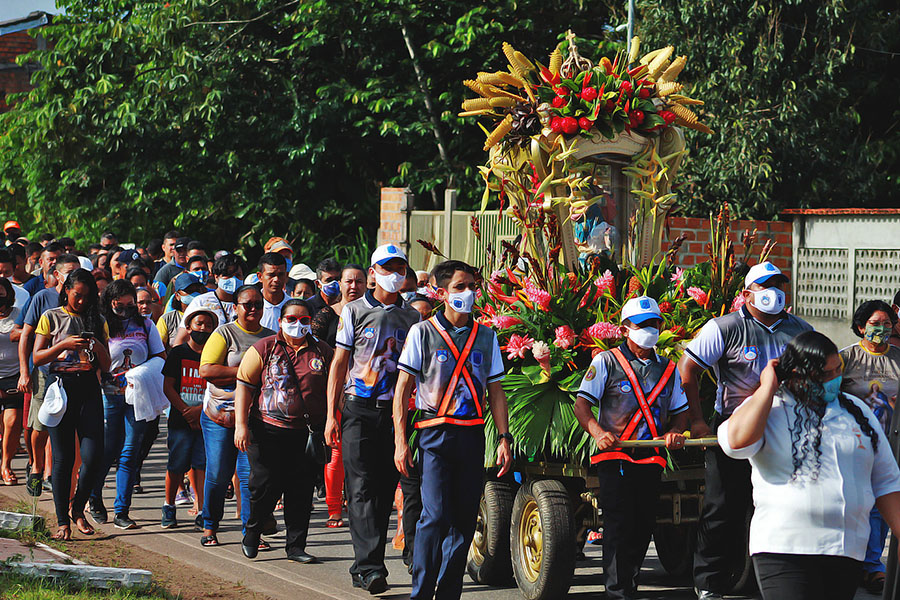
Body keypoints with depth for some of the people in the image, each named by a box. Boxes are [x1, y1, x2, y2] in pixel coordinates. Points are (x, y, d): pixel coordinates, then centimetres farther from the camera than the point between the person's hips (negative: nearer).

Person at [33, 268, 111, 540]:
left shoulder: (97, 321, 13)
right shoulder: (51, 318, 7)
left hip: (89, 390, 2)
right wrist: (64, 345, -13)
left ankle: (78, 508, 14)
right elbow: (37, 358, 1)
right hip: (61, 387, -2)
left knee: (93, 457, -9)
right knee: (62, 458, -1)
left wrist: (98, 347, -8)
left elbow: (106, 366, 13)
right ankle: (62, 521, 4)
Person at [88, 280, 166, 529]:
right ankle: (94, 499, 24)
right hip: (109, 396, -2)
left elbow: (160, 358, 13)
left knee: (130, 453, -1)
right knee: (108, 450, -1)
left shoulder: (145, 325, 10)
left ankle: (121, 512, 2)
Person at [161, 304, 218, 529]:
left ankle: (203, 513, -3)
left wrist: (200, 409, -12)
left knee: (203, 465, -6)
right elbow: (167, 387, 1)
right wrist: (187, 412, -9)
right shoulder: (177, 354, 5)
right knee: (176, 466, 1)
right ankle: (169, 507, 19)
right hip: (180, 420, 0)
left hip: (207, 420, 0)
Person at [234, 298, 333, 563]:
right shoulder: (264, 349, 3)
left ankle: (296, 546, 11)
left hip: (308, 432, 2)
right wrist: (241, 425, -8)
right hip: (268, 430, -2)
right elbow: (244, 385, 1)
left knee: (301, 490, 1)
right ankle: (252, 533, 20)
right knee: (266, 486, -4)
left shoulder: (323, 352, 9)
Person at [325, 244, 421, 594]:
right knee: (361, 488, -10)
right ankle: (369, 566, -15)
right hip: (359, 410, -3)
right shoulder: (355, 311, 4)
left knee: (385, 489, 4)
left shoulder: (411, 317, 12)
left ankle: (364, 567, 13)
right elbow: (339, 363, 3)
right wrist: (332, 414, -3)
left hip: (396, 411, 3)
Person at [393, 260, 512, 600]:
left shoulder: (486, 336, 13)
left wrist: (504, 438, 5)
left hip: (472, 437, 4)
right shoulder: (422, 332, 3)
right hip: (435, 434, -4)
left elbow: (495, 390, 15)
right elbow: (403, 388, 1)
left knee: (464, 520, 4)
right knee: (435, 515, -15)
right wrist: (400, 441, -6)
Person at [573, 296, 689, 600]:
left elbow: (680, 411, 21)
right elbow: (582, 404, -1)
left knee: (644, 526, 4)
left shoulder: (668, 369, 16)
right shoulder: (606, 362, 3)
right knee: (619, 526, -11)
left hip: (651, 460, 4)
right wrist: (598, 432, -19)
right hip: (614, 458, -4)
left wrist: (675, 432, -2)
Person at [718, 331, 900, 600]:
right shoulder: (768, 409, 2)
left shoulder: (857, 410, 16)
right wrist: (768, 387, -11)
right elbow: (736, 442, -20)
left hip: (848, 553, 5)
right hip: (782, 550, -5)